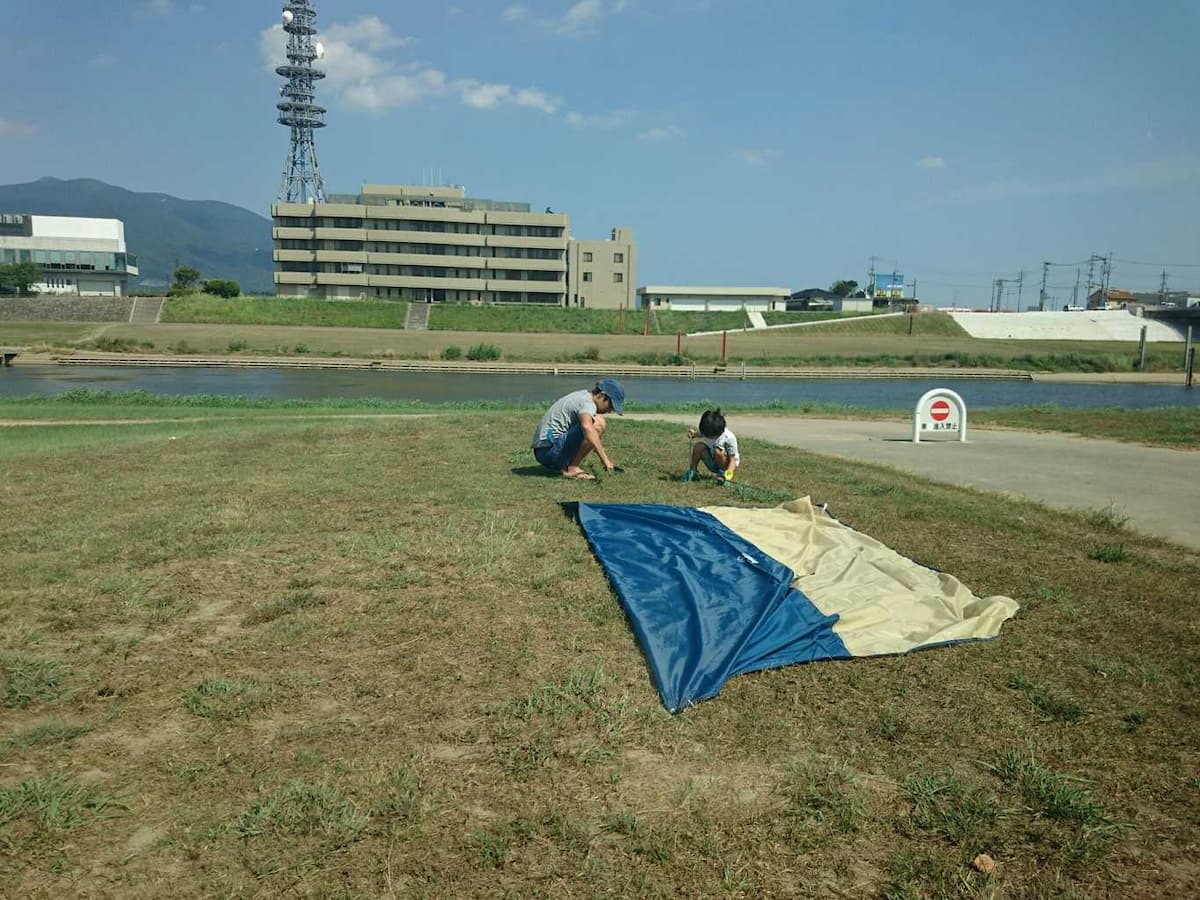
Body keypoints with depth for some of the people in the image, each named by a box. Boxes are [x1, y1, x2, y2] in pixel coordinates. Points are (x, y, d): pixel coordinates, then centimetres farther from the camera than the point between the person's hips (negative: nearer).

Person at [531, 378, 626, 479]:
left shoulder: (582, 397, 18)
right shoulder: (587, 402, -13)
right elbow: (587, 427, -36)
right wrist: (605, 459, -34)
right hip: (550, 448, -10)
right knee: (598, 423, -18)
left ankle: (563, 466, 11)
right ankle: (572, 468, -14)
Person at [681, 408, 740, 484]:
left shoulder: (729, 438, -28)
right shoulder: (708, 433, -14)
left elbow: (732, 460, -24)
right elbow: (700, 434, 14)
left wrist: (728, 473, -41)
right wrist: (693, 434, -9)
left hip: (727, 465, -5)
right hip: (713, 463, 5)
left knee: (718, 451, -35)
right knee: (698, 445, -20)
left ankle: (723, 473, -9)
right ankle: (692, 471, -3)